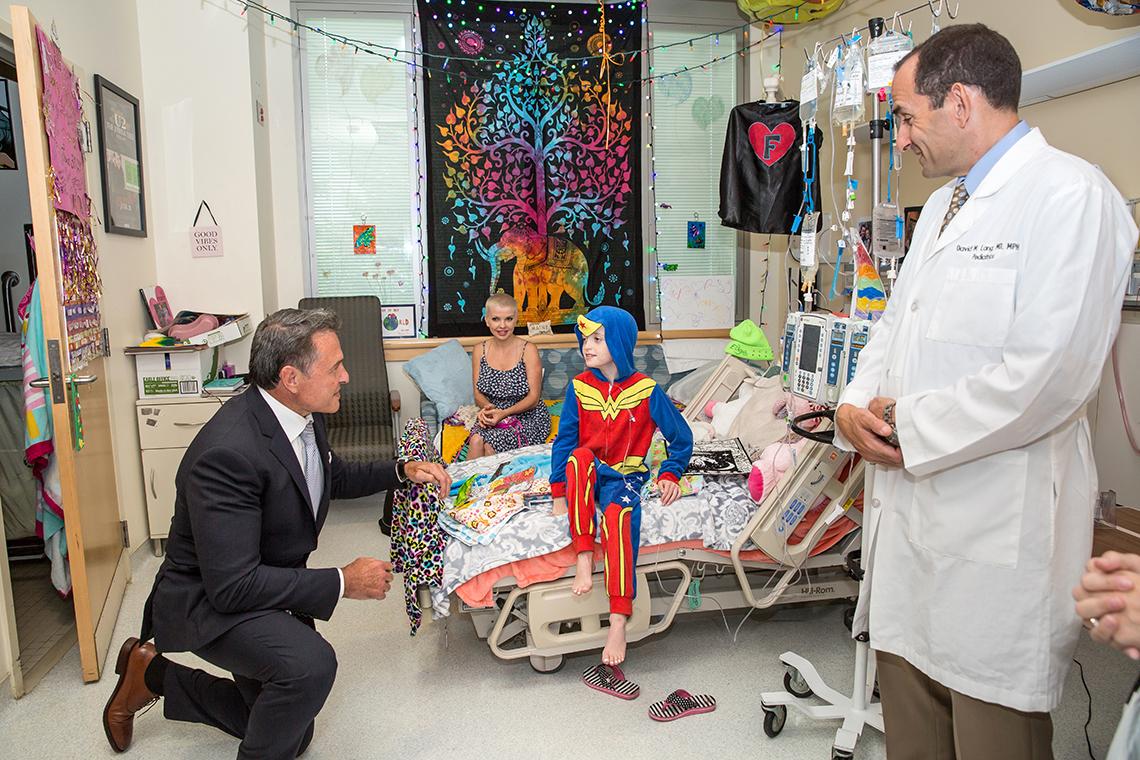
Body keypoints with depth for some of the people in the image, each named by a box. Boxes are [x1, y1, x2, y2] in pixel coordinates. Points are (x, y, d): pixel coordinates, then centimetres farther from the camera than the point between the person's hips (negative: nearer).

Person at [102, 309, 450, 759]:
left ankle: (155, 675, 35)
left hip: (266, 585, 8)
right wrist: (342, 582, -28)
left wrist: (402, 471, -1)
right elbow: (232, 585, -34)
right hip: (209, 599, -8)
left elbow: (336, 478, 13)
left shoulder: (303, 415, -8)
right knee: (310, 663, -37)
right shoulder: (228, 452, -35)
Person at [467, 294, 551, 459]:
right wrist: (487, 407, -16)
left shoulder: (528, 350, -7)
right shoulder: (480, 350, 5)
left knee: (489, 444, -29)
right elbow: (478, 393, 8)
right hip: (492, 415, 3)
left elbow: (534, 397, -9)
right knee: (476, 440, -29)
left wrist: (503, 413, -23)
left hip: (527, 416, -3)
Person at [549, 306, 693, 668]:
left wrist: (669, 475, -7)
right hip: (586, 473, 2)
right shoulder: (579, 387, 0)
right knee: (580, 455, -35)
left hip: (625, 475, -2)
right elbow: (565, 440, -1)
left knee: (617, 515, -36)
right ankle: (583, 558, -34)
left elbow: (681, 436, 5)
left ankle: (618, 620, -36)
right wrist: (559, 492, -8)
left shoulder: (646, 390, -4)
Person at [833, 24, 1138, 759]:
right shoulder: (943, 206, 16)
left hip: (1000, 528, -8)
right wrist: (856, 405, 0)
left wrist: (906, 426, -12)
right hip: (912, 504, 8)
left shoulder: (1070, 195, -12)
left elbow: (1049, 376, -22)